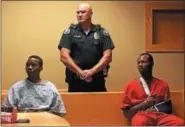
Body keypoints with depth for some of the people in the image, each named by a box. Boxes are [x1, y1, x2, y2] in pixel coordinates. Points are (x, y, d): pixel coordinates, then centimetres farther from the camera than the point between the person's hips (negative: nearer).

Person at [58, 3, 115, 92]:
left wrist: (92, 71, -14)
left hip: (97, 80, 1)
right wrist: (80, 72, -14)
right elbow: (64, 57, -5)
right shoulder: (69, 32, 3)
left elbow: (107, 56, -1)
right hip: (75, 80, -1)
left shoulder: (102, 32, 6)